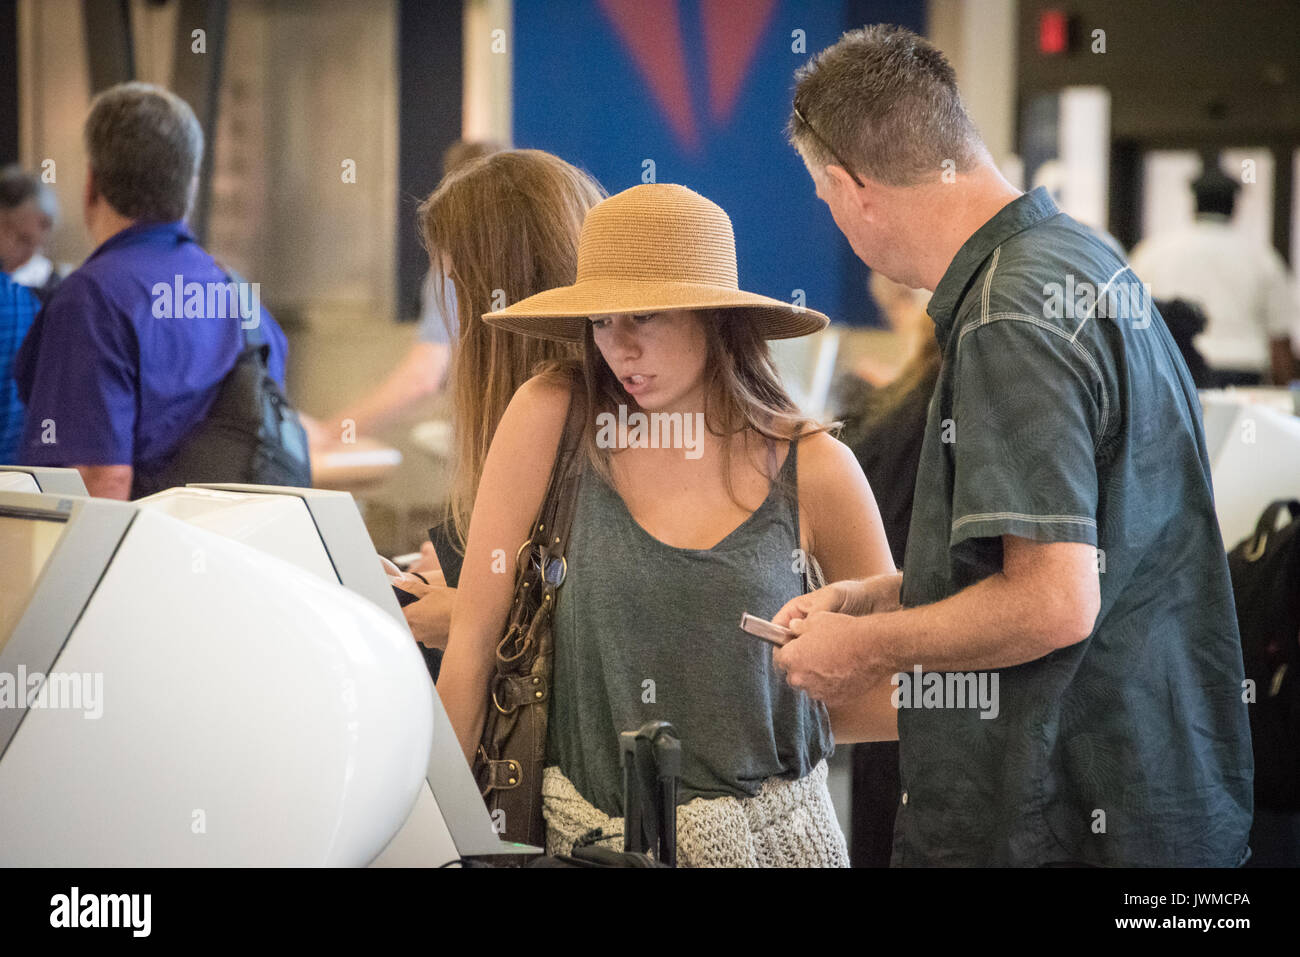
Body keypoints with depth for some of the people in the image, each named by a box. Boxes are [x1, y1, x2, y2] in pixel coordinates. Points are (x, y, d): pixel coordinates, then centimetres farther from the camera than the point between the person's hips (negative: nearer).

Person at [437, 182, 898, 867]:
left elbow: (892, 696, 6)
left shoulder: (812, 468, -5)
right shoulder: (551, 417, -6)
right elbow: (472, 642, -5)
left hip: (766, 831, 1)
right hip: (590, 830, 0)